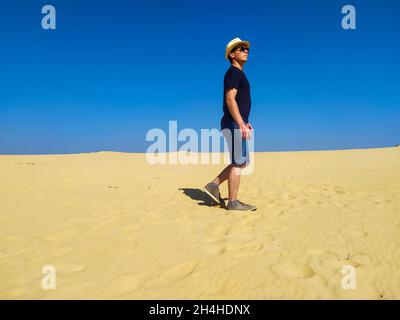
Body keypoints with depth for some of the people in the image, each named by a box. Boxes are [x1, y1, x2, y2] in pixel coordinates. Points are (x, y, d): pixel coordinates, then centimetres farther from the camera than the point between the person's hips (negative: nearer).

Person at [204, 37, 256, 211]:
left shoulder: (238, 74, 23)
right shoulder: (233, 72, -8)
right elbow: (230, 100, -20)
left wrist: (245, 122, 22)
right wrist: (241, 124, -25)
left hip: (236, 124, 10)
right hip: (234, 124, -10)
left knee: (242, 162, 13)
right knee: (238, 162, -6)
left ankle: (213, 185, 12)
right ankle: (233, 202, 2)